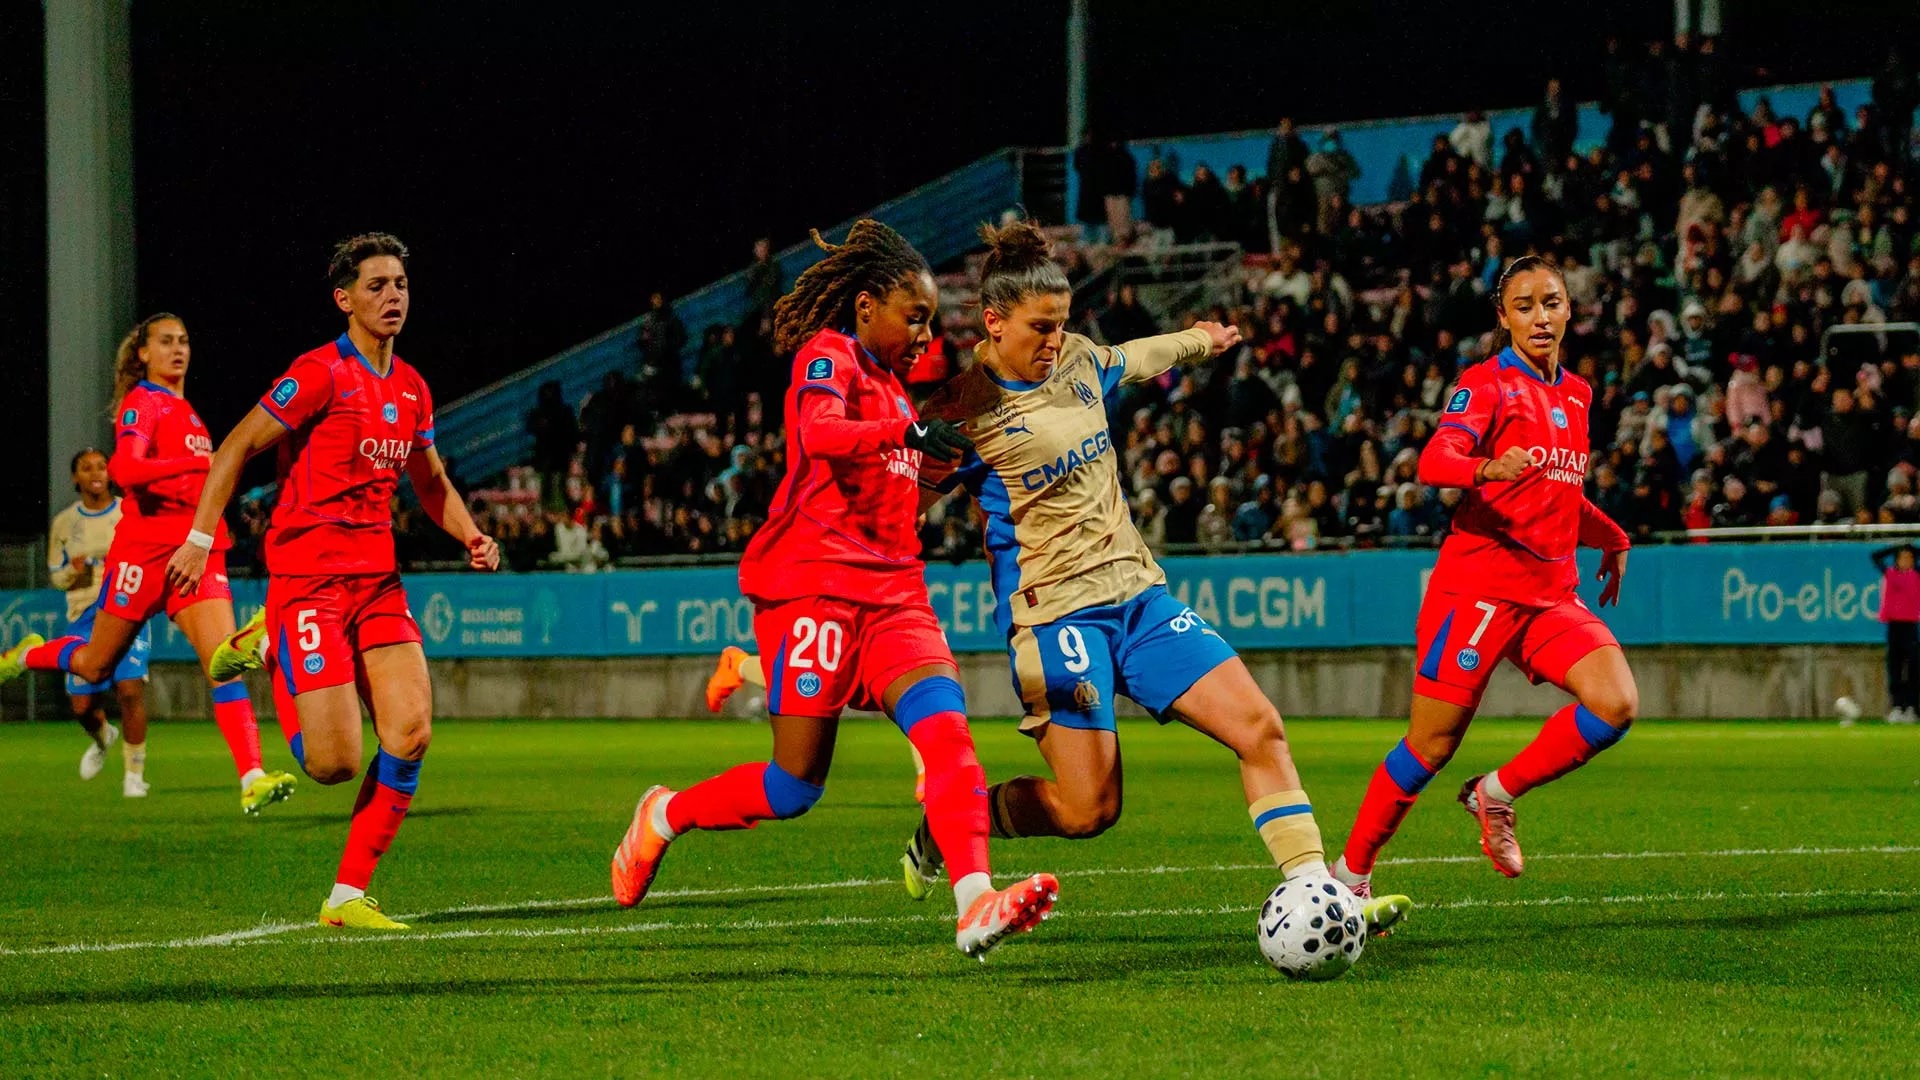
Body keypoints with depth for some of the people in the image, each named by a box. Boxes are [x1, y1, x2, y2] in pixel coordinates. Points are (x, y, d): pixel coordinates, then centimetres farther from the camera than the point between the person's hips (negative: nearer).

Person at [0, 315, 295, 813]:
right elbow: (126, 468, -26)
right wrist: (197, 463, -36)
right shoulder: (141, 404, -8)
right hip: (145, 548, -6)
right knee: (95, 666, 10)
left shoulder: (184, 409, 16)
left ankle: (252, 780, -22)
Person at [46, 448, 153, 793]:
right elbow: (55, 575, 13)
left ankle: (134, 773, -5)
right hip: (84, 619, 2)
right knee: (82, 704, 1)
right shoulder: (63, 523, 7)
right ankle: (103, 737, 38)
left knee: (130, 689, -19)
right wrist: (72, 571, -10)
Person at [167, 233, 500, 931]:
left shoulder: (410, 389, 12)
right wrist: (199, 537, -12)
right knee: (336, 762, -11)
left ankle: (349, 897, 2)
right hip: (308, 576, -7)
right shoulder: (322, 374, -10)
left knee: (411, 732, -9)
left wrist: (471, 537, 8)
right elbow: (236, 447, -6)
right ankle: (267, 650, 18)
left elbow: (431, 483, 26)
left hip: (377, 578, 7)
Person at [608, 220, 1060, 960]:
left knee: (946, 727, -18)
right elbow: (819, 433, -28)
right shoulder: (828, 356, -4)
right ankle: (664, 817, 21)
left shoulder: (888, 380, 22)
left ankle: (975, 904, -35)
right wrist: (907, 432, -42)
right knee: (797, 784, -6)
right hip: (816, 585, -8)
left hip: (891, 591, 8)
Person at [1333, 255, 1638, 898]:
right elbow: (1433, 462, -22)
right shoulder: (1487, 383, -4)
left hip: (1552, 593, 6)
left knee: (1617, 705, -17)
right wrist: (1486, 469, -41)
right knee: (1433, 744, -3)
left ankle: (1497, 795, 1)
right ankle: (1350, 873, 14)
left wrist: (1611, 538, 26)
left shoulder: (1576, 394, 17)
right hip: (1478, 585, -6)